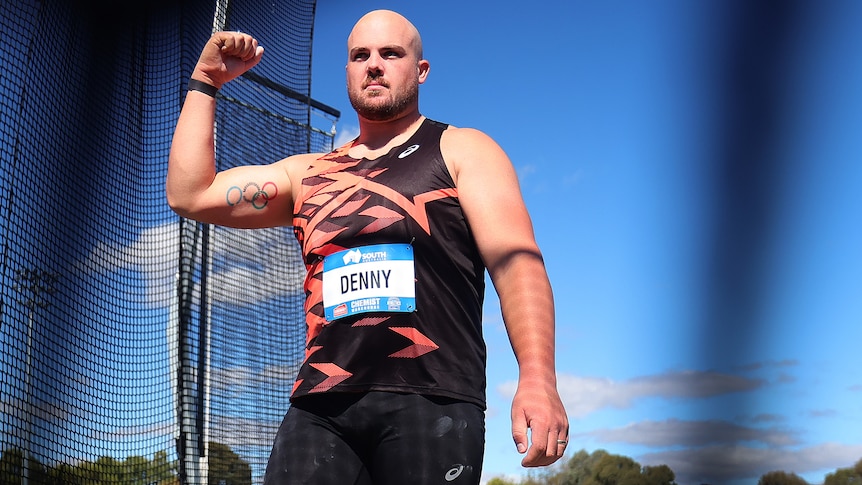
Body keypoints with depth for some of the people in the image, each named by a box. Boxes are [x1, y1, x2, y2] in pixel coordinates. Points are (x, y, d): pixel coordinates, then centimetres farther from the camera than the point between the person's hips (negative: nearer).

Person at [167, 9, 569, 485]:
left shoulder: (461, 151, 10)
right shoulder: (308, 173, 23)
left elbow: (516, 262, -3)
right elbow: (190, 194, 20)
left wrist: (538, 379, -18)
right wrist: (205, 81, 19)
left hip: (430, 402, -3)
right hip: (320, 408, 3)